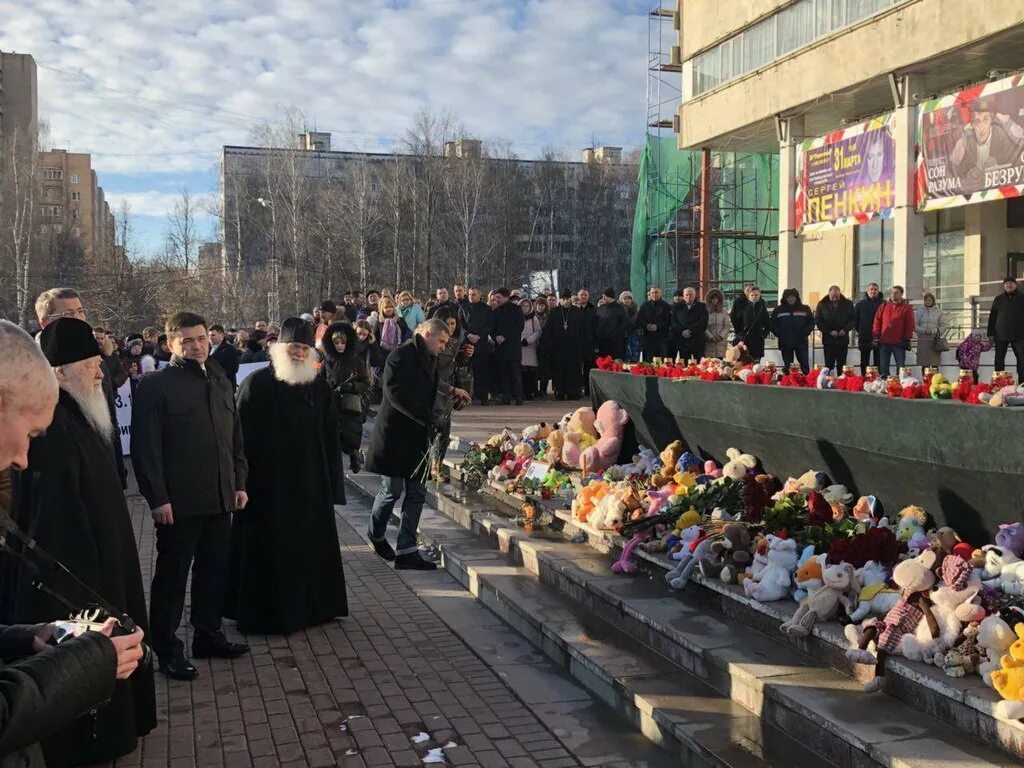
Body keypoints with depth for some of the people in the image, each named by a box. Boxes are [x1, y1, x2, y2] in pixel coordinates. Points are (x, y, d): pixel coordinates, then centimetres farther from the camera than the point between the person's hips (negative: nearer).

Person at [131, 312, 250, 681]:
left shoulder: (220, 382, 12)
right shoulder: (155, 386, -8)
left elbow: (235, 437, 16)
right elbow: (145, 447, -12)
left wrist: (239, 482, 11)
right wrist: (158, 498, -16)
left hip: (220, 498, 6)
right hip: (178, 502, -6)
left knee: (214, 571, 15)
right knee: (172, 576, 5)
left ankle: (208, 635, 29)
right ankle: (167, 649, 15)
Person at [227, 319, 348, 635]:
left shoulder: (320, 387, 6)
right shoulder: (257, 384, -7)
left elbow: (330, 438, 7)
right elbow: (242, 437, -8)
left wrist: (332, 483, 4)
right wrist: (243, 483, -12)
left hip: (311, 483, 4)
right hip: (268, 484, -4)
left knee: (311, 547, 12)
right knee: (271, 551, 4)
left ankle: (313, 606, 26)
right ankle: (268, 612, 15)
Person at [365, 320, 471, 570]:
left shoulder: (428, 359, 14)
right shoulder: (401, 357, -13)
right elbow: (396, 394, -22)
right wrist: (427, 418, -23)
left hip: (417, 437, 8)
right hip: (394, 435, -8)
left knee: (417, 493, 3)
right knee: (392, 491, 2)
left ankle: (406, 551, 7)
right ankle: (376, 534, 27)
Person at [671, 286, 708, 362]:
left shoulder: (701, 306, 11)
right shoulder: (677, 307, 16)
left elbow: (703, 322, -2)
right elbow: (673, 322, 6)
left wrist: (690, 330, -12)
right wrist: (682, 331, -11)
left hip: (697, 340, -1)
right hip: (682, 340, 1)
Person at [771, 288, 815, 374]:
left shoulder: (805, 309, 5)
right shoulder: (778, 310, 6)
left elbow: (811, 322, 6)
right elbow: (773, 324, 6)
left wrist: (805, 333, -7)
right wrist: (779, 334, -7)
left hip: (801, 342, -1)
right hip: (785, 343, 1)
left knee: (805, 365, -3)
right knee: (787, 366, 4)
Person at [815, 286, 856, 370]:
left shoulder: (848, 304, 4)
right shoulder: (822, 304, 1)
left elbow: (853, 319, 5)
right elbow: (818, 321, -2)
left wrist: (845, 330, -11)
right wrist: (829, 331, -11)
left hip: (843, 339, 1)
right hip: (828, 340, -1)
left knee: (841, 365, 4)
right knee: (829, 365, -1)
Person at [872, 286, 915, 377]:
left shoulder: (906, 308, 4)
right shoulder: (883, 307, 11)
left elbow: (910, 325, 0)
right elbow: (877, 323, 8)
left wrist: (907, 339, -6)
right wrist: (875, 337, 0)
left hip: (899, 343, -2)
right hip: (884, 342, 2)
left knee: (900, 367, 2)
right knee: (883, 368, 4)